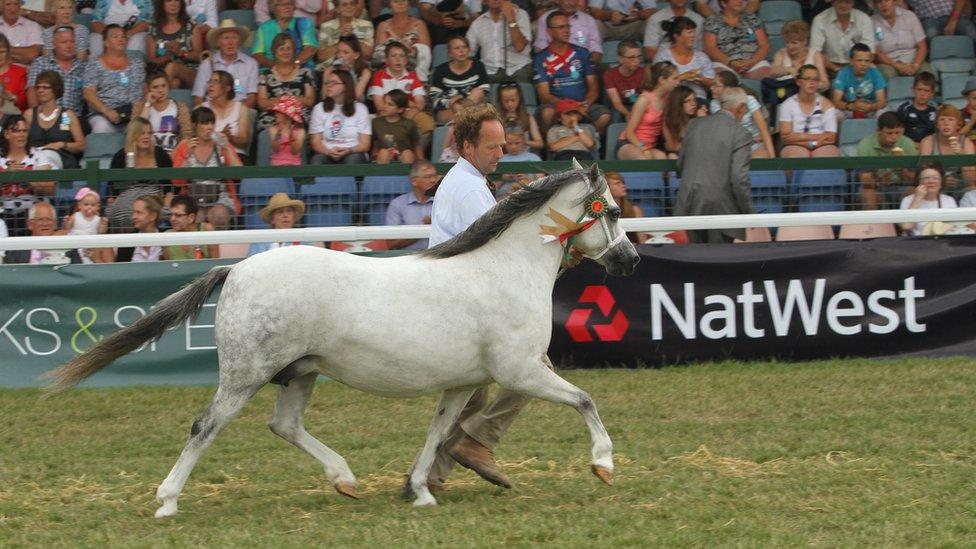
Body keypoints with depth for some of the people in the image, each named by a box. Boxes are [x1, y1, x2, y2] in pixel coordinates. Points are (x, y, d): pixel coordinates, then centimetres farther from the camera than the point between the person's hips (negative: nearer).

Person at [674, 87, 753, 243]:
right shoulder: (740, 134, -9)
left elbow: (680, 164, 15)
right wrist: (749, 213, -4)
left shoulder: (695, 124, 8)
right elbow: (739, 178, -14)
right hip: (719, 208, -5)